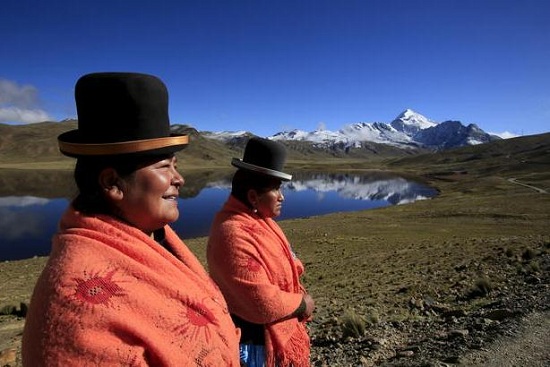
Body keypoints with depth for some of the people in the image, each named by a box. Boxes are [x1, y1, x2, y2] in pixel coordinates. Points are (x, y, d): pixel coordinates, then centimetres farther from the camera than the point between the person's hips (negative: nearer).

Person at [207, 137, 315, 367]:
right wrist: (301, 304, -15)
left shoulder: (257, 218, -1)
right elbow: (263, 304, -32)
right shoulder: (234, 235, -32)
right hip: (255, 341, -9)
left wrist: (299, 298, -6)